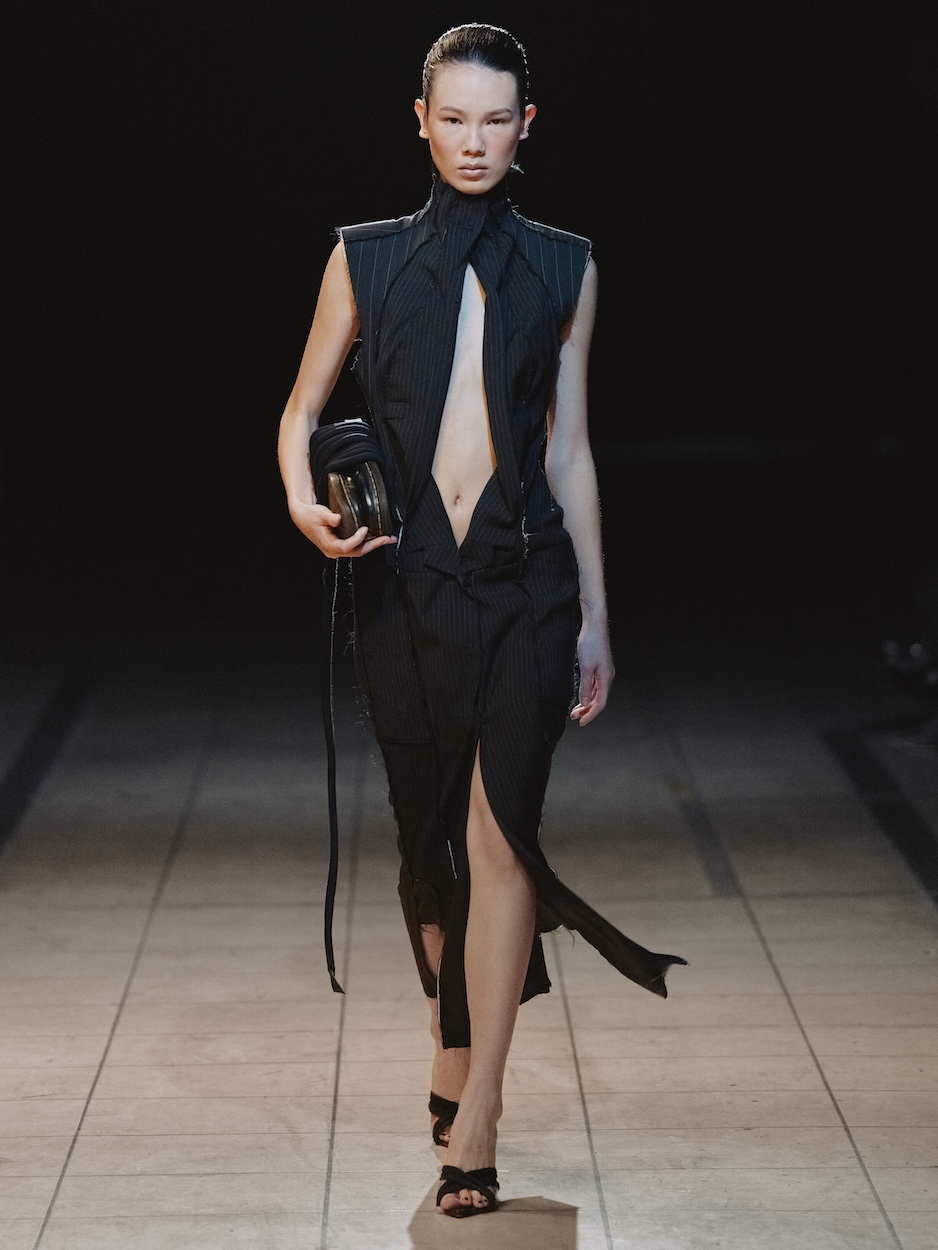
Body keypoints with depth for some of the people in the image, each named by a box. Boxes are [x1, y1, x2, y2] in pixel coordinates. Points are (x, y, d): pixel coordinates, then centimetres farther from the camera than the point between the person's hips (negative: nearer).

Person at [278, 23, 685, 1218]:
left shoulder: (562, 268, 7)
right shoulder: (365, 257, 6)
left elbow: (570, 449, 9)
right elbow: (303, 407, 11)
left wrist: (596, 615, 7)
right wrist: (304, 501, -11)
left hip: (525, 579, -1)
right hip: (405, 581, 1)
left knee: (499, 835, -11)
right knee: (427, 836, 12)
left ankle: (475, 1119, -10)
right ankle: (452, 1052, 32)